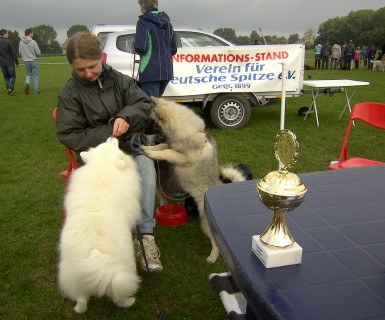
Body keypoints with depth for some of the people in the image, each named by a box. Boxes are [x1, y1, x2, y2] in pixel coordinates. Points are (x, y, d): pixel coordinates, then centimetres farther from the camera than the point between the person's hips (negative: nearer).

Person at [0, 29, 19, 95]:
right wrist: (17, 62, -3)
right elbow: (14, 53, -11)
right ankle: (11, 88, -11)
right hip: (9, 62, -5)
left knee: (6, 77, 15)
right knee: (12, 76, 4)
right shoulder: (8, 42, -12)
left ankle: (8, 89, 13)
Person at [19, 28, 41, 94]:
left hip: (26, 61, 4)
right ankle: (35, 90, 8)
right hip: (33, 61, -4)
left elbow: (20, 53, 6)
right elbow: (38, 53, -12)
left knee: (28, 74, 22)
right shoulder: (33, 42, -15)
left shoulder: (21, 42, 0)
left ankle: (27, 83, -6)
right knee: (35, 75, 6)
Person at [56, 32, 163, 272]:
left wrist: (126, 116, -20)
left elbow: (145, 105, 3)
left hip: (131, 146, 2)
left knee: (146, 167, -32)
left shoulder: (120, 81, 8)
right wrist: (109, 133, -14)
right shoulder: (69, 93, 2)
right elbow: (69, 135, -3)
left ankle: (147, 235, -32)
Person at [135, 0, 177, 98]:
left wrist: (136, 48, 3)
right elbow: (173, 49, 14)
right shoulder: (167, 23, 13)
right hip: (166, 70, 7)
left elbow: (140, 47, -18)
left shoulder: (143, 22, -8)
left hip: (150, 71, -7)